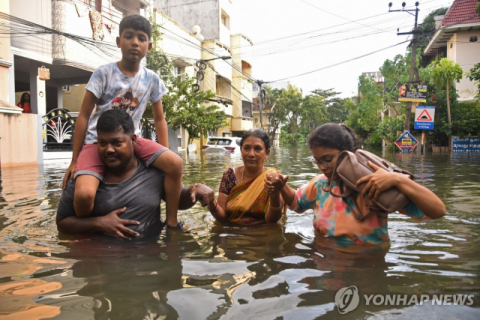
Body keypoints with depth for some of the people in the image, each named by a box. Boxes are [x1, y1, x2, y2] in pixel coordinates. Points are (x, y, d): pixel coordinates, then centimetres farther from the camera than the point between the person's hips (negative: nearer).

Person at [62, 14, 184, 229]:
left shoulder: (152, 79, 0)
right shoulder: (104, 73, -9)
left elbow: (159, 119, 9)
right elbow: (83, 117, -6)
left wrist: (164, 157, 1)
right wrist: (74, 161, -6)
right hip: (97, 141, -3)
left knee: (175, 164, -20)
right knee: (84, 194, -28)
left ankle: (171, 222, -5)